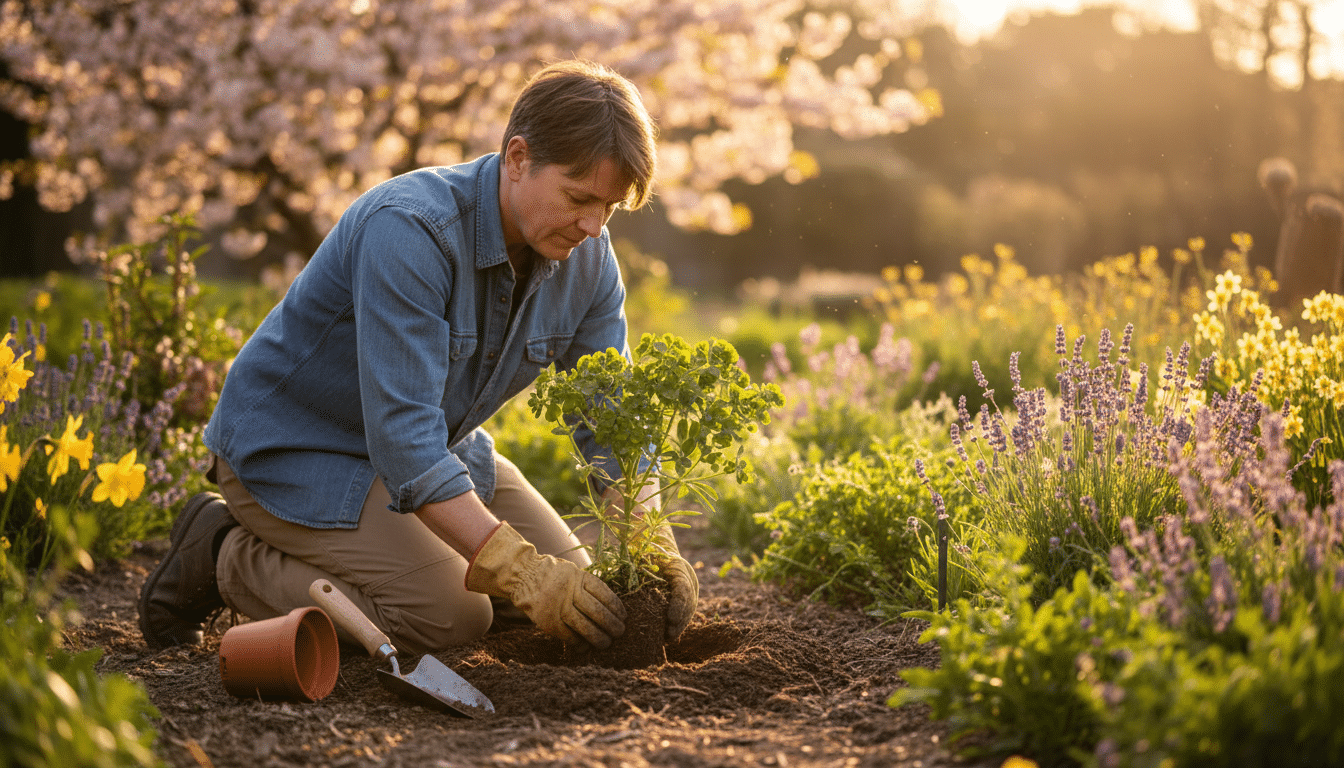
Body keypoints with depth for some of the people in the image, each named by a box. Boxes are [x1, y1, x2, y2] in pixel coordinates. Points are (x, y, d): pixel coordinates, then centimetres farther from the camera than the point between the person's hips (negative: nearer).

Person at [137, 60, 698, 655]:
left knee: (568, 582, 3)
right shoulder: (408, 231, -33)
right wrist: (520, 571, -40)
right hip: (292, 447, -8)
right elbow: (401, 434, -37)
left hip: (431, 444, 8)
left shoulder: (586, 255, -10)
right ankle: (228, 555, -2)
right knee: (449, 616, -23)